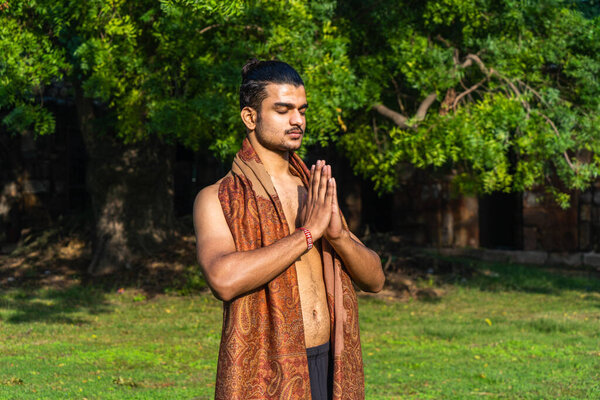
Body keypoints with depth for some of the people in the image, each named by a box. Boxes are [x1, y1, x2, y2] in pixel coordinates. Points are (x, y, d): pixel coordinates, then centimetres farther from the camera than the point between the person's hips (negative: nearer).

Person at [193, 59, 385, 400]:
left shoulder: (315, 193, 12)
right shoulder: (217, 200, -3)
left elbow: (375, 279, 8)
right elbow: (224, 279, -22)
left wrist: (339, 234, -11)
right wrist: (308, 233, -19)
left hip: (330, 369, 5)